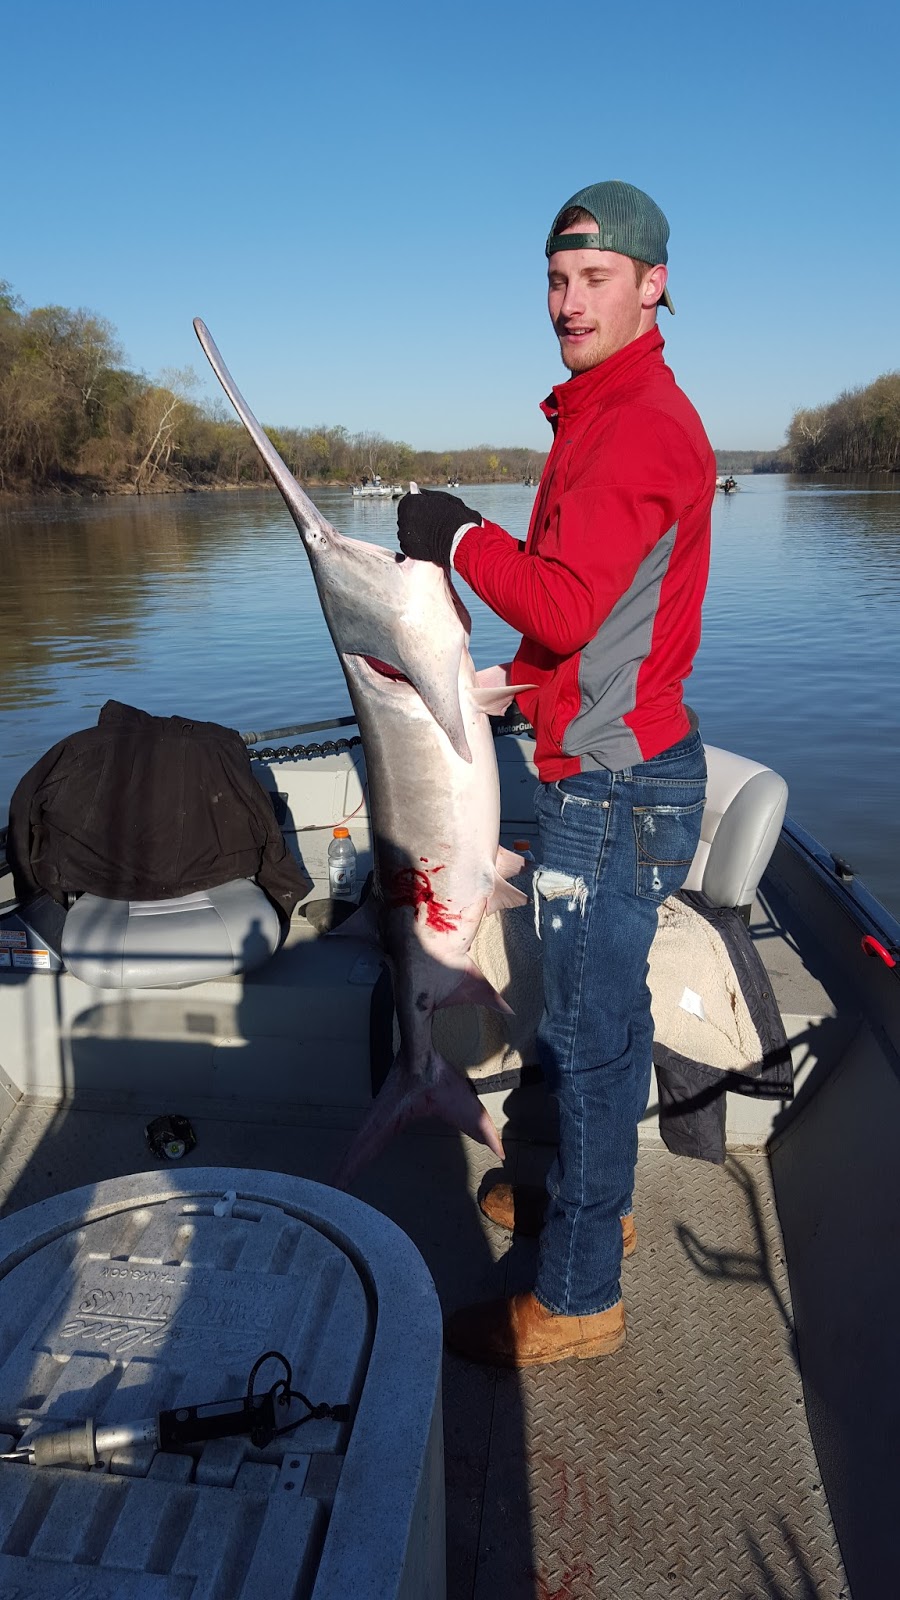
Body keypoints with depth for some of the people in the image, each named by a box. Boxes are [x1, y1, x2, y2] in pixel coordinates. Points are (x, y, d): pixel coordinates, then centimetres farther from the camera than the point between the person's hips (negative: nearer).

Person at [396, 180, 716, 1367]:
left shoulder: (640, 423, -16)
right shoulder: (609, 413, 17)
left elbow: (564, 606, -25)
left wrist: (460, 536, -12)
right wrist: (522, 684, 18)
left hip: (614, 780, -11)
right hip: (601, 768, 11)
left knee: (593, 1026, -1)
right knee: (594, 1007, 21)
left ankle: (576, 1299, 16)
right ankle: (592, 1197, 41)